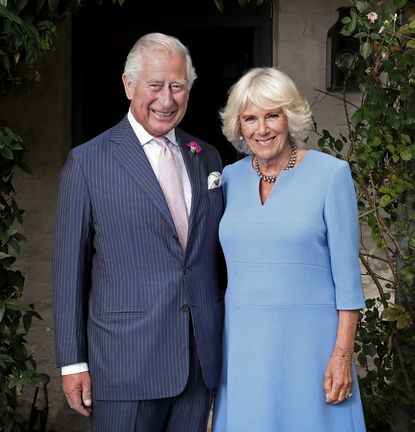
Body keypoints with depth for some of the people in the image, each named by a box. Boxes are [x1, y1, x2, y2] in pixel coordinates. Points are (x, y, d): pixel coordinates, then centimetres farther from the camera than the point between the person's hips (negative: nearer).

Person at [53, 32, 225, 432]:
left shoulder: (207, 158, 10)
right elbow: (69, 268, -3)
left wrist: (227, 340, 10)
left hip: (202, 362, 4)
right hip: (127, 364, -4)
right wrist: (72, 362, -4)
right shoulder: (87, 163, -4)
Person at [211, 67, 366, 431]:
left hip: (308, 339, -4)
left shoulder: (331, 174, -6)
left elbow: (346, 273, -6)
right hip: (242, 341, 4)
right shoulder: (230, 179, 6)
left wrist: (343, 354, -11)